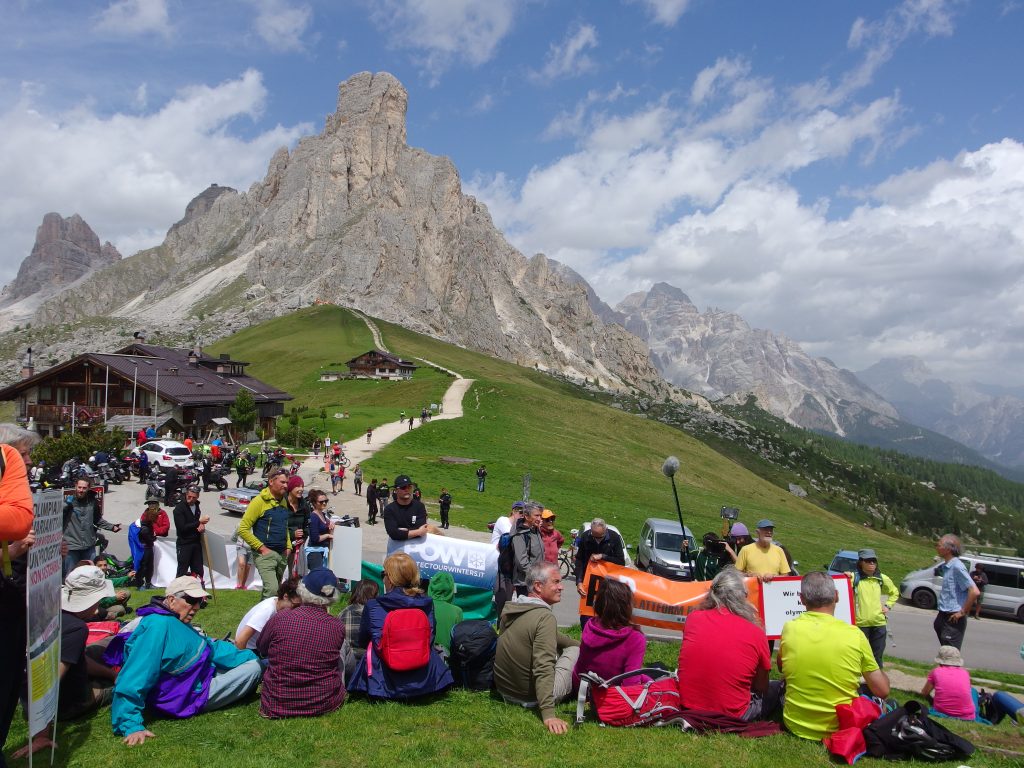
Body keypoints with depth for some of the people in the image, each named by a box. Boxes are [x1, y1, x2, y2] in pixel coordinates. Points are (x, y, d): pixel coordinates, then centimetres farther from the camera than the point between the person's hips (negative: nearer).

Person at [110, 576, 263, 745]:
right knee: (253, 668, -4)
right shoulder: (159, 625, -29)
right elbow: (134, 679, -33)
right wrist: (131, 726, -36)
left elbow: (211, 647, 9)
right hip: (189, 697, -10)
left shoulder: (175, 621, 2)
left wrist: (252, 656, 9)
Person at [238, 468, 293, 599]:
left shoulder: (283, 501, 12)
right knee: (272, 589, -20)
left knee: (275, 588, 15)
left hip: (282, 554, 8)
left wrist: (288, 546, 12)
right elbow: (243, 529, -14)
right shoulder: (260, 501, -11)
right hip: (265, 554, -8)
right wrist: (261, 548, -16)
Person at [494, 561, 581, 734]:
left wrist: (582, 643, 22)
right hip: (531, 697, -8)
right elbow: (544, 667, -30)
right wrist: (548, 714, -32)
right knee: (576, 650, 10)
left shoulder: (510, 609, 4)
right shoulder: (545, 616, -23)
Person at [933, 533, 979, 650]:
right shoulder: (947, 566, 10)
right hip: (944, 616, 9)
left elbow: (975, 592, -25)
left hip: (953, 619, -9)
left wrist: (963, 612, -18)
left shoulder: (957, 567, -18)